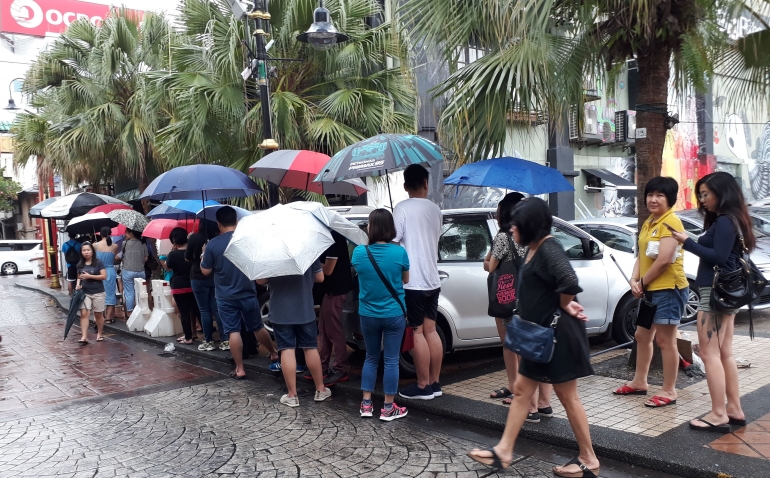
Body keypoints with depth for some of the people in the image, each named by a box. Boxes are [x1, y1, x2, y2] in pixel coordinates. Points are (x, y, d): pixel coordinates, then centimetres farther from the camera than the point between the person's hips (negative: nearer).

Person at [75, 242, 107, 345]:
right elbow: (79, 277, 19)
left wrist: (89, 276, -18)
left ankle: (99, 334, 27)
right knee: (84, 314, -9)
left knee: (98, 314, 8)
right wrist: (78, 284, -3)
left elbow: (104, 276, -11)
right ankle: (84, 337, -11)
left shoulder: (98, 263, -6)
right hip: (85, 293, 3)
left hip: (98, 293, -3)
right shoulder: (80, 265, 7)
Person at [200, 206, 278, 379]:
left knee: (233, 331, 2)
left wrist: (203, 255, 14)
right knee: (258, 327, 18)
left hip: (225, 296, -2)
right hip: (248, 293, 2)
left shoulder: (212, 244, -9)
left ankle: (239, 369, 6)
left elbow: (206, 271, -1)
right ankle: (274, 354, 32)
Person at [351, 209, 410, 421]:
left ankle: (366, 403, 21)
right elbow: (405, 280, 3)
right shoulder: (399, 252, -13)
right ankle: (388, 408, 14)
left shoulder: (359, 252, -9)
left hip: (368, 315, 2)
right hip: (394, 315, -2)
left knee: (371, 358, 17)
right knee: (391, 360, 6)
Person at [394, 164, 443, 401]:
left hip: (412, 281, -6)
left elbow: (393, 243, -14)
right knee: (431, 330, 12)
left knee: (417, 332, 0)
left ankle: (423, 386, 6)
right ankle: (434, 383, 18)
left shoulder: (402, 208, -11)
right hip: (432, 280, 7)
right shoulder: (435, 210, 9)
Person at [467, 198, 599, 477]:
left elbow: (569, 282, -36)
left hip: (556, 334, -10)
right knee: (521, 390, 13)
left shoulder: (548, 248, -20)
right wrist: (564, 304, -1)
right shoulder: (534, 249, 11)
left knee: (568, 397, 3)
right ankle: (503, 452, 21)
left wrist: (564, 307, -17)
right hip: (540, 334, 10)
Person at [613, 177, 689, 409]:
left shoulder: (670, 222, -14)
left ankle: (669, 391, 9)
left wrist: (642, 283, -12)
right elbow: (642, 255, 12)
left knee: (665, 340, -2)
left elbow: (664, 260, -23)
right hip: (651, 290, 10)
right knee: (642, 336, 18)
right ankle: (639, 382, 31)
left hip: (668, 289, -10)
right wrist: (634, 280, -4)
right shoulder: (648, 223, 14)